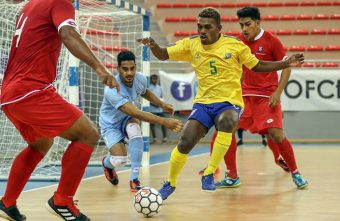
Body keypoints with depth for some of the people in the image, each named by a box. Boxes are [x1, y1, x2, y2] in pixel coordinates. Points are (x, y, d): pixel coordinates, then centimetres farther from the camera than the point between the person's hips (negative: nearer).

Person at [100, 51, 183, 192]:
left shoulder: (140, 79, -16)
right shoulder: (112, 90, -37)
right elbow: (136, 114, -44)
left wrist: (162, 104, -4)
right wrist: (164, 122, -52)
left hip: (127, 119, 4)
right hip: (110, 124, -4)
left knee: (134, 129, -32)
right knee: (119, 161, -22)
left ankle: (134, 179, -24)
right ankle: (107, 163, 21)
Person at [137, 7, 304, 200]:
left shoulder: (235, 45, -4)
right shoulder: (191, 44, 2)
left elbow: (257, 66, 7)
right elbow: (163, 55, 7)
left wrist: (287, 63, -2)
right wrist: (153, 45, -16)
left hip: (230, 102, -2)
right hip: (203, 103, 3)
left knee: (226, 121, -38)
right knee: (184, 143, -13)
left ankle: (209, 174, -25)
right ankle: (170, 184, 15)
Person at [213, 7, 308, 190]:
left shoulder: (271, 41, -9)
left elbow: (286, 67, -5)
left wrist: (277, 92, -13)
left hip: (267, 95, -5)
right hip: (245, 94, 5)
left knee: (276, 135, -17)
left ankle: (295, 172, 7)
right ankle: (232, 177, 6)